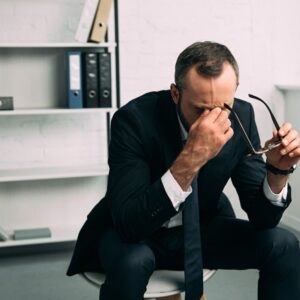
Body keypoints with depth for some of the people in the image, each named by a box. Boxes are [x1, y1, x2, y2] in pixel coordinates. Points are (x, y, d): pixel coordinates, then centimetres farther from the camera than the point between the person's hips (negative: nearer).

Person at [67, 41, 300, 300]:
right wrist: (191, 159, -44)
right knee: (131, 261, -37)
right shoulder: (135, 119, -27)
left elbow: (262, 217, -10)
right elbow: (129, 223, -35)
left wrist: (278, 170, -31)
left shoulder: (241, 115, -15)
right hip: (134, 234, -3)